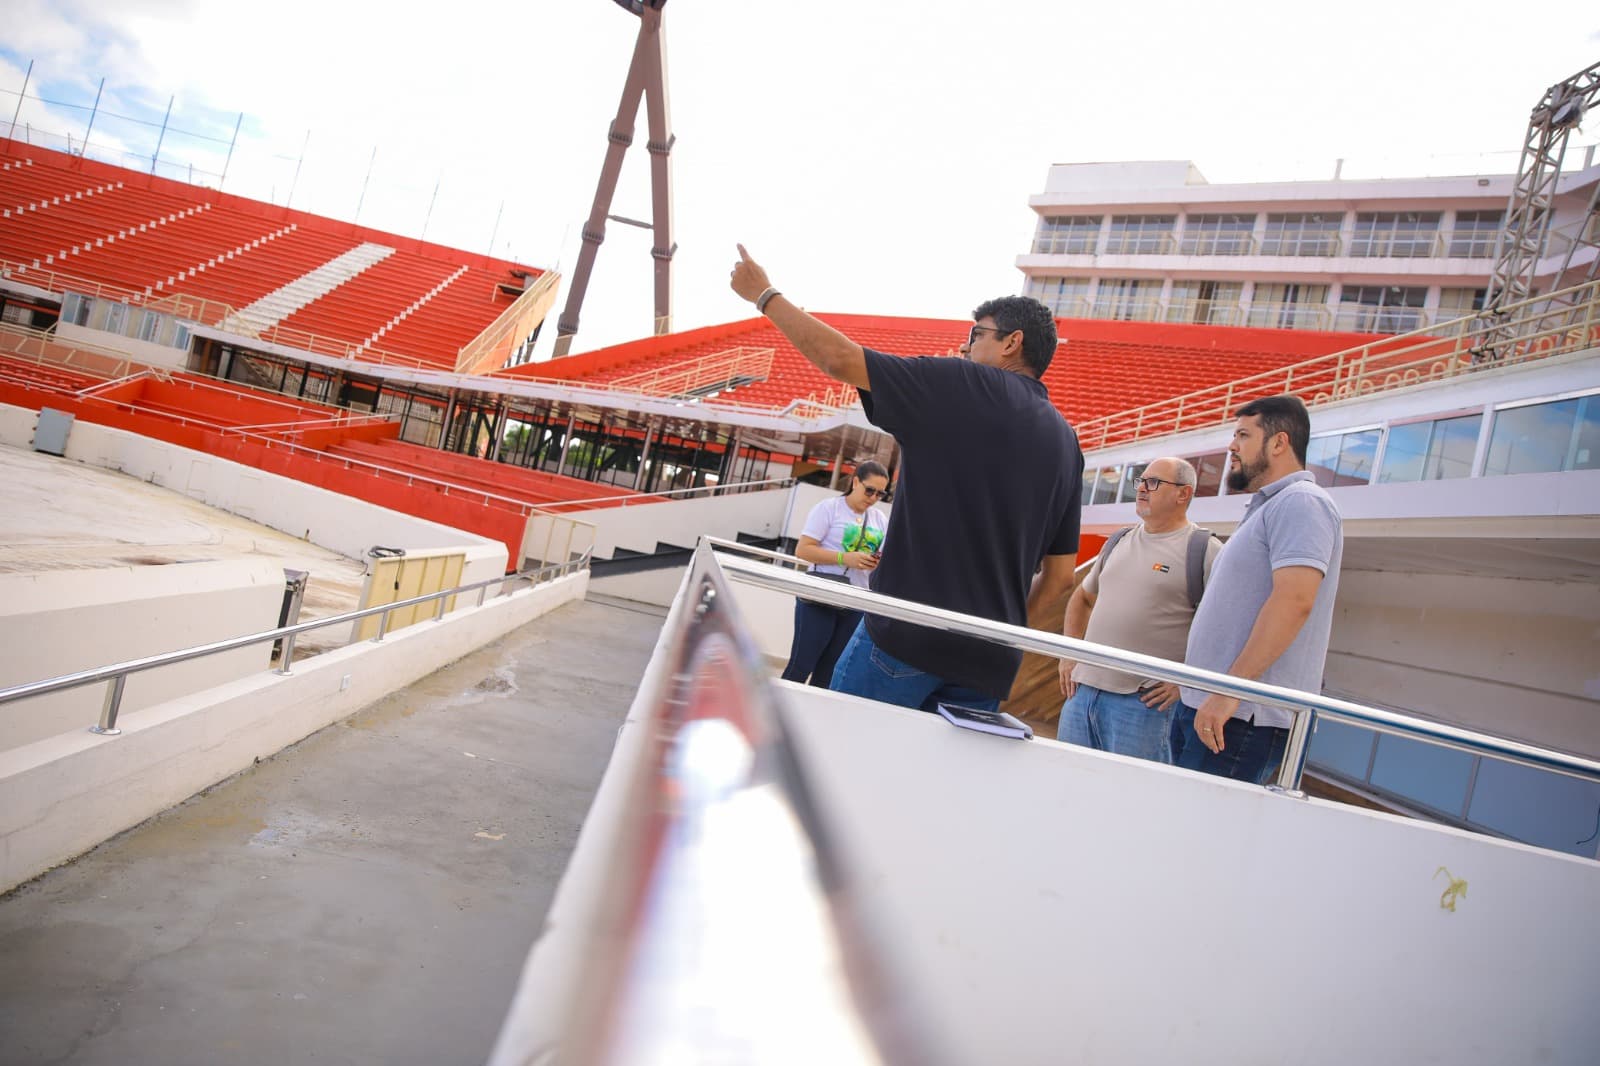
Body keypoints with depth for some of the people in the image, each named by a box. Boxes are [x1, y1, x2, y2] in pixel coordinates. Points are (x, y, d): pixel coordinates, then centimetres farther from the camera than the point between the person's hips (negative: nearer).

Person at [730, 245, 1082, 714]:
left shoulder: (964, 384, -4)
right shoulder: (1067, 442, 14)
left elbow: (838, 358, -5)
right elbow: (1059, 576, 14)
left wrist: (765, 294, 9)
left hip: (907, 637, -6)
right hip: (990, 663, 7)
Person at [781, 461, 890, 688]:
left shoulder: (879, 519, 10)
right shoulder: (829, 508, -6)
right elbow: (803, 549, -12)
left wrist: (880, 563, -8)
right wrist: (844, 558, -22)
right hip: (820, 600, -5)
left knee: (828, 673, 12)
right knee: (800, 666, -3)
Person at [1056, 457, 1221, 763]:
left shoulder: (1205, 550, -5)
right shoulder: (1118, 541, 16)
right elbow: (1082, 597, 28)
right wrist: (1068, 655, 16)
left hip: (1142, 701, -6)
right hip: (1082, 690, 6)